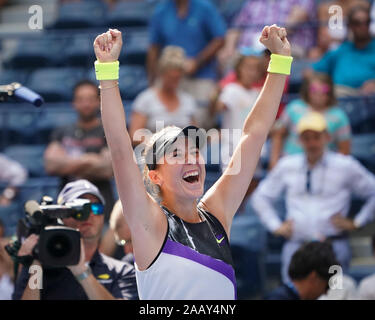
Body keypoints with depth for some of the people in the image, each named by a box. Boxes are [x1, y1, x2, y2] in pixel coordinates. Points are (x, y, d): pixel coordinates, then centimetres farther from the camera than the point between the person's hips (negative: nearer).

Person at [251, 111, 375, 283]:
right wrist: (276, 226, 13)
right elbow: (260, 197, 24)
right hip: (296, 242, 2)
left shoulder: (345, 165, 7)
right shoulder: (287, 166, 14)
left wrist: (356, 223, 5)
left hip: (333, 243, -2)